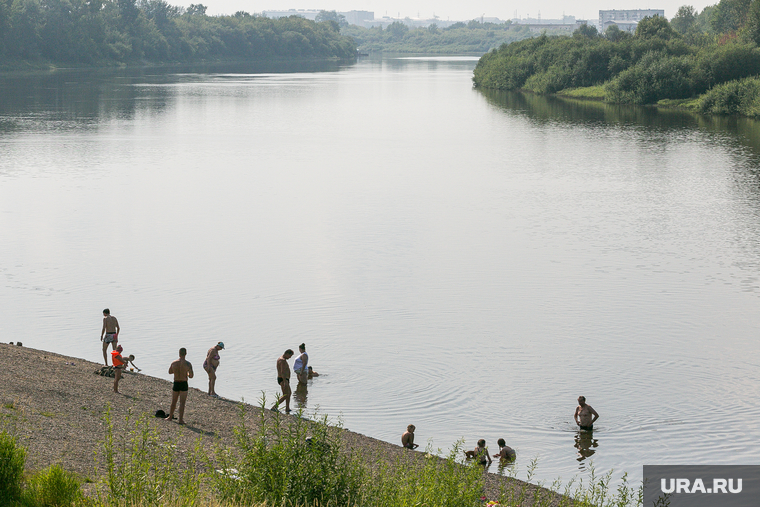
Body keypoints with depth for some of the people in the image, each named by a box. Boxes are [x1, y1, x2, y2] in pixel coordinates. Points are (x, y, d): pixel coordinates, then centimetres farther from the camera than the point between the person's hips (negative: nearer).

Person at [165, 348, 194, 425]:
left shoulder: (174, 363, -2)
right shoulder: (188, 364, -13)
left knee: (173, 402, 18)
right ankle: (181, 419, -3)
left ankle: (170, 417, 32)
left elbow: (170, 372, 16)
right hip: (184, 384, -3)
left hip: (176, 384, 3)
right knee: (182, 402, 0)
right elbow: (191, 376, -13)